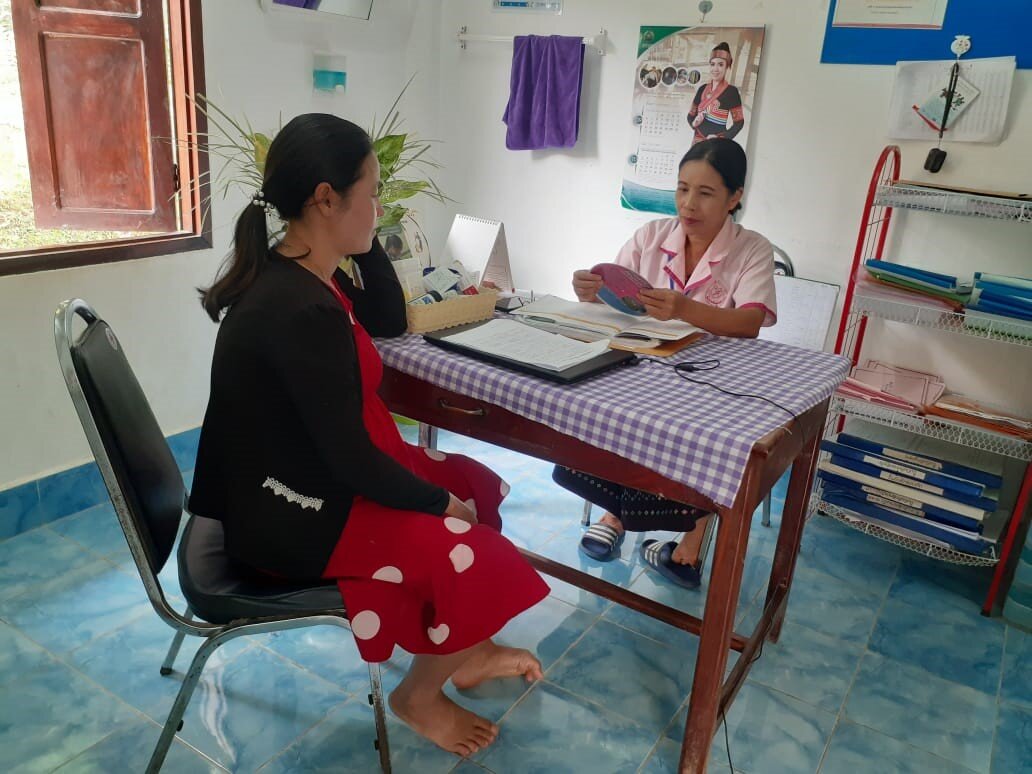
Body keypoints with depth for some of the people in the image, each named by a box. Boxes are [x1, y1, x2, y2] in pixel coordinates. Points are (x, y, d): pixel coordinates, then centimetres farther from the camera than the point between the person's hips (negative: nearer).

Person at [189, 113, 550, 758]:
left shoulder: (296, 278, 1)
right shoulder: (303, 312, -30)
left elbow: (390, 322, 15)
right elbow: (352, 461, -26)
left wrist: (366, 241, 1)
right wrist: (441, 502, -11)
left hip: (302, 480, 10)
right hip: (293, 516, -10)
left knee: (474, 483, 13)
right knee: (478, 558, -12)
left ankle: (467, 650, 26)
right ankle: (418, 696, 16)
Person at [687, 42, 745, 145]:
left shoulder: (731, 91, -5)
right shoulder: (702, 89, 10)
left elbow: (739, 122, -5)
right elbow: (691, 114, 17)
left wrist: (721, 138, -18)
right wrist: (694, 122, -6)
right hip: (698, 142, 5)